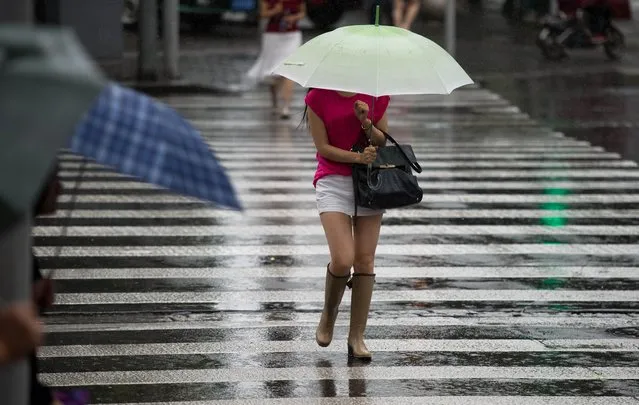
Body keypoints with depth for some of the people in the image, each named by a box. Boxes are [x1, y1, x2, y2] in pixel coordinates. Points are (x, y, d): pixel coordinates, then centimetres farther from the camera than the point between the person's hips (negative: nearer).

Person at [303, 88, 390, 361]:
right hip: (333, 182, -3)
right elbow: (323, 147, -5)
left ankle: (356, 338, 5)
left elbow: (383, 142, 6)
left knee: (365, 261, -1)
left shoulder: (376, 96, 3)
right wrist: (357, 157, -18)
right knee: (343, 260, -16)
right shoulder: (318, 98, -3)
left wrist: (367, 123, -14)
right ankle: (329, 313, 14)